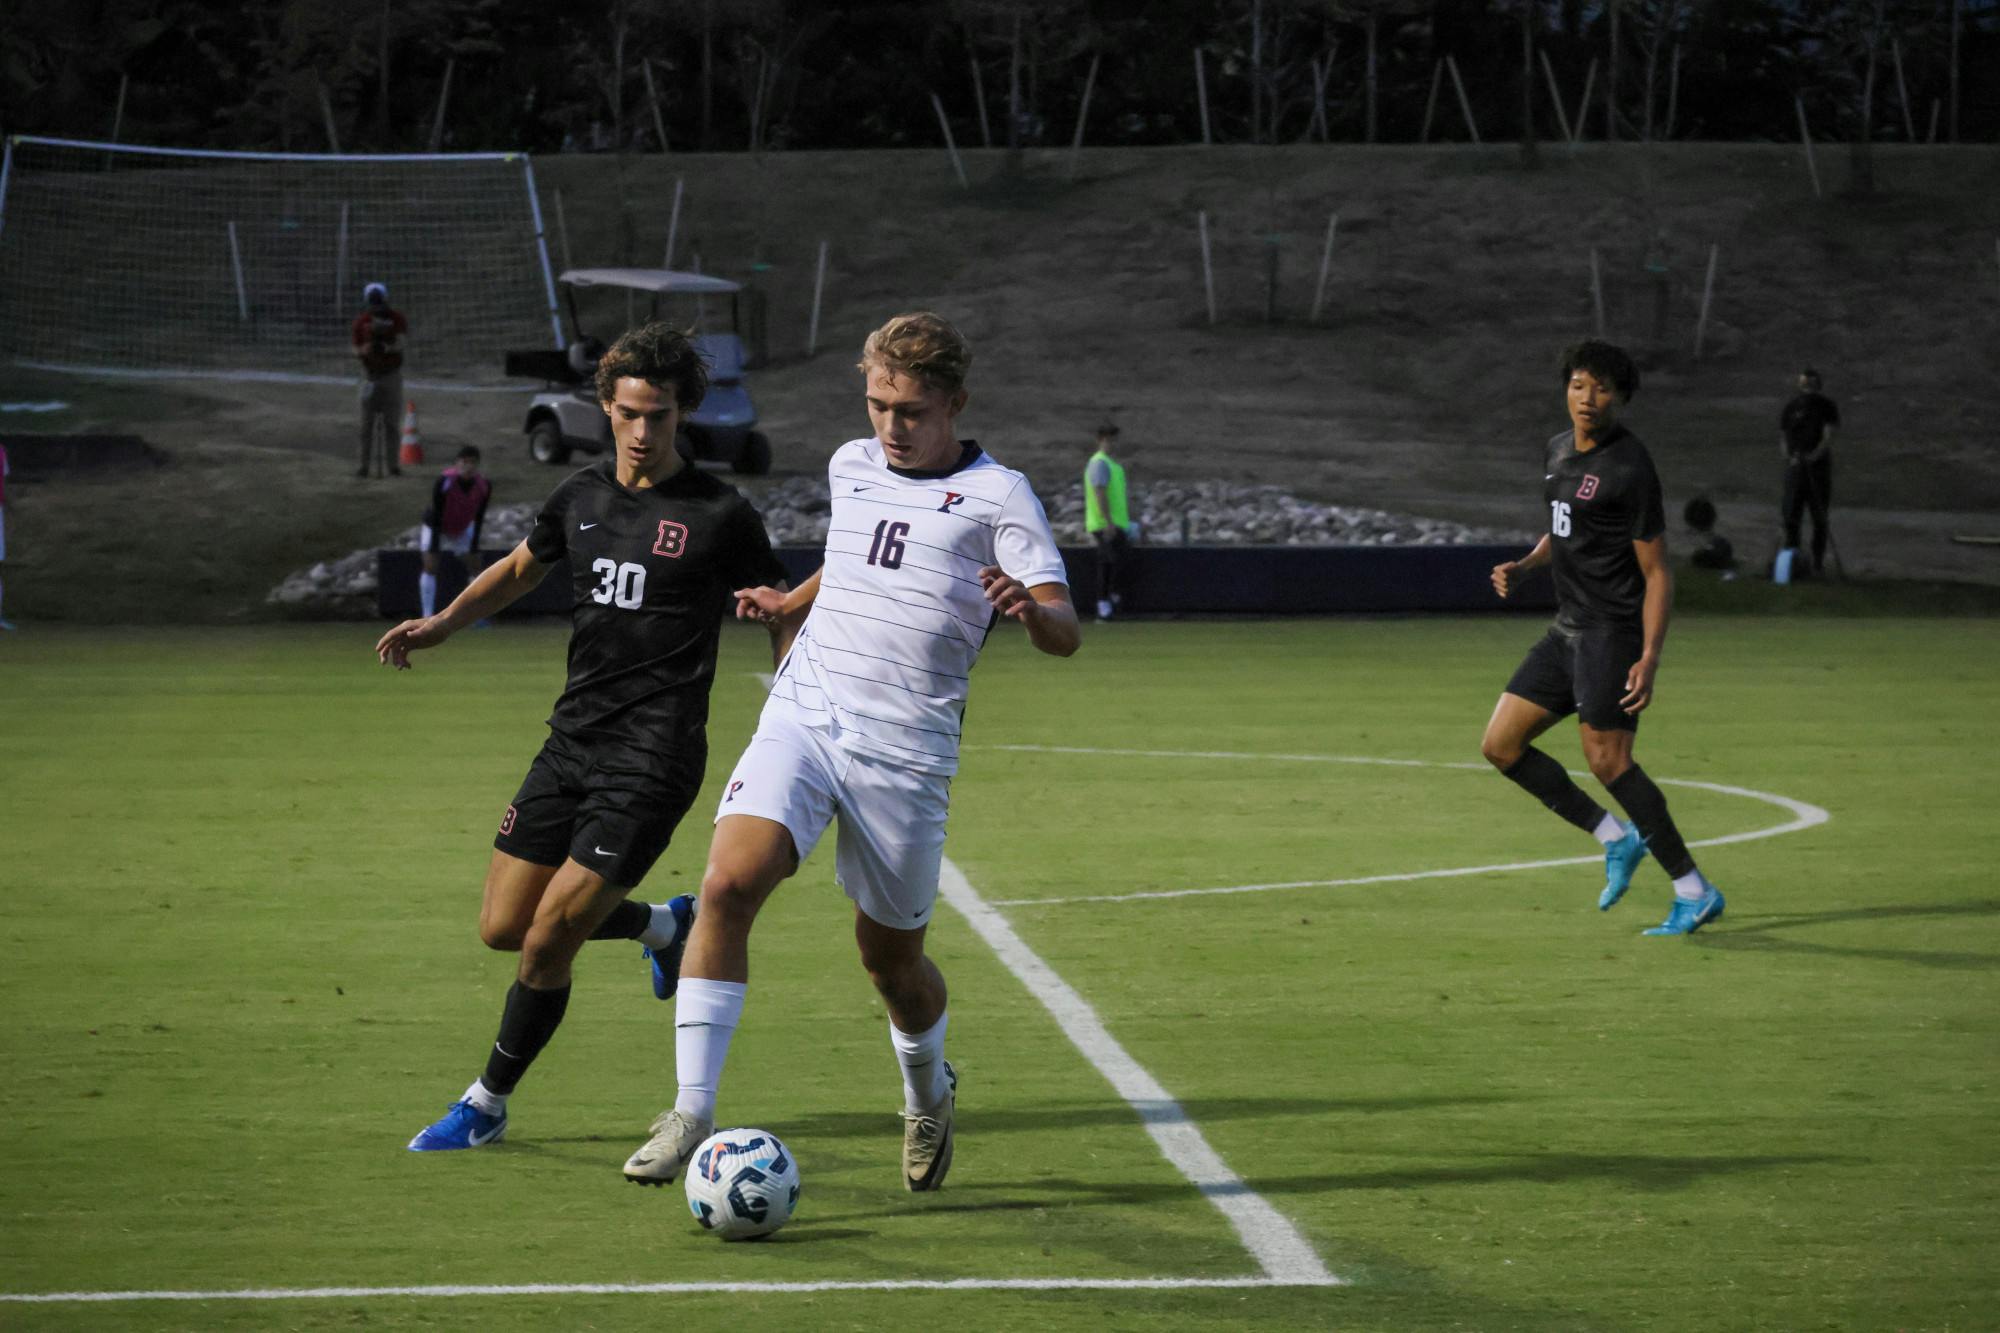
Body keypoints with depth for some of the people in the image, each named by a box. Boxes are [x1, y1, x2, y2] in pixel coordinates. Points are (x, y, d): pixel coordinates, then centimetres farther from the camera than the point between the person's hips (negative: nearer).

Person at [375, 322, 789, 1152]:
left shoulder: (719, 516, -6)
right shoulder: (581, 498, 9)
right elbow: (518, 570, 27)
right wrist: (440, 626, 12)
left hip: (651, 759, -6)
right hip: (572, 739, 6)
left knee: (547, 943, -9)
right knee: (503, 928, 8)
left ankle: (488, 1105, 10)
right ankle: (663, 926, 32)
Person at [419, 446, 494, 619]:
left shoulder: (484, 486, -23)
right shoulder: (444, 482, -35)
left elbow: (478, 520, -12)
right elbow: (436, 516, -29)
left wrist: (474, 549, -11)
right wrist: (433, 549, -28)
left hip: (463, 530, 4)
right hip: (437, 527, -4)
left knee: (475, 566, -4)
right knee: (430, 567, -13)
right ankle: (428, 616, -10)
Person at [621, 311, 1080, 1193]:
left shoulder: (996, 495, -1)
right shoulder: (850, 468, 15)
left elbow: (1064, 634, -10)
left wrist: (1029, 607, -31)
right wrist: (787, 605, 27)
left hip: (905, 749, -3)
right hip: (801, 718, 3)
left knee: (891, 956, 6)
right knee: (728, 884, -20)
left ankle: (928, 1094, 39)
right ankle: (691, 1111, -17)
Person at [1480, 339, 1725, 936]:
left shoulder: (1629, 469, -15)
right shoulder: (1560, 450, 11)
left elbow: (1657, 572, -14)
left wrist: (1650, 657, -23)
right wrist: (1524, 566, 7)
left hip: (1613, 630, -9)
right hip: (1568, 629, 9)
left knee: (1607, 760, -13)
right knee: (1501, 745, 5)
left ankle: (1695, 892, -3)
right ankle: (1617, 839, 14)